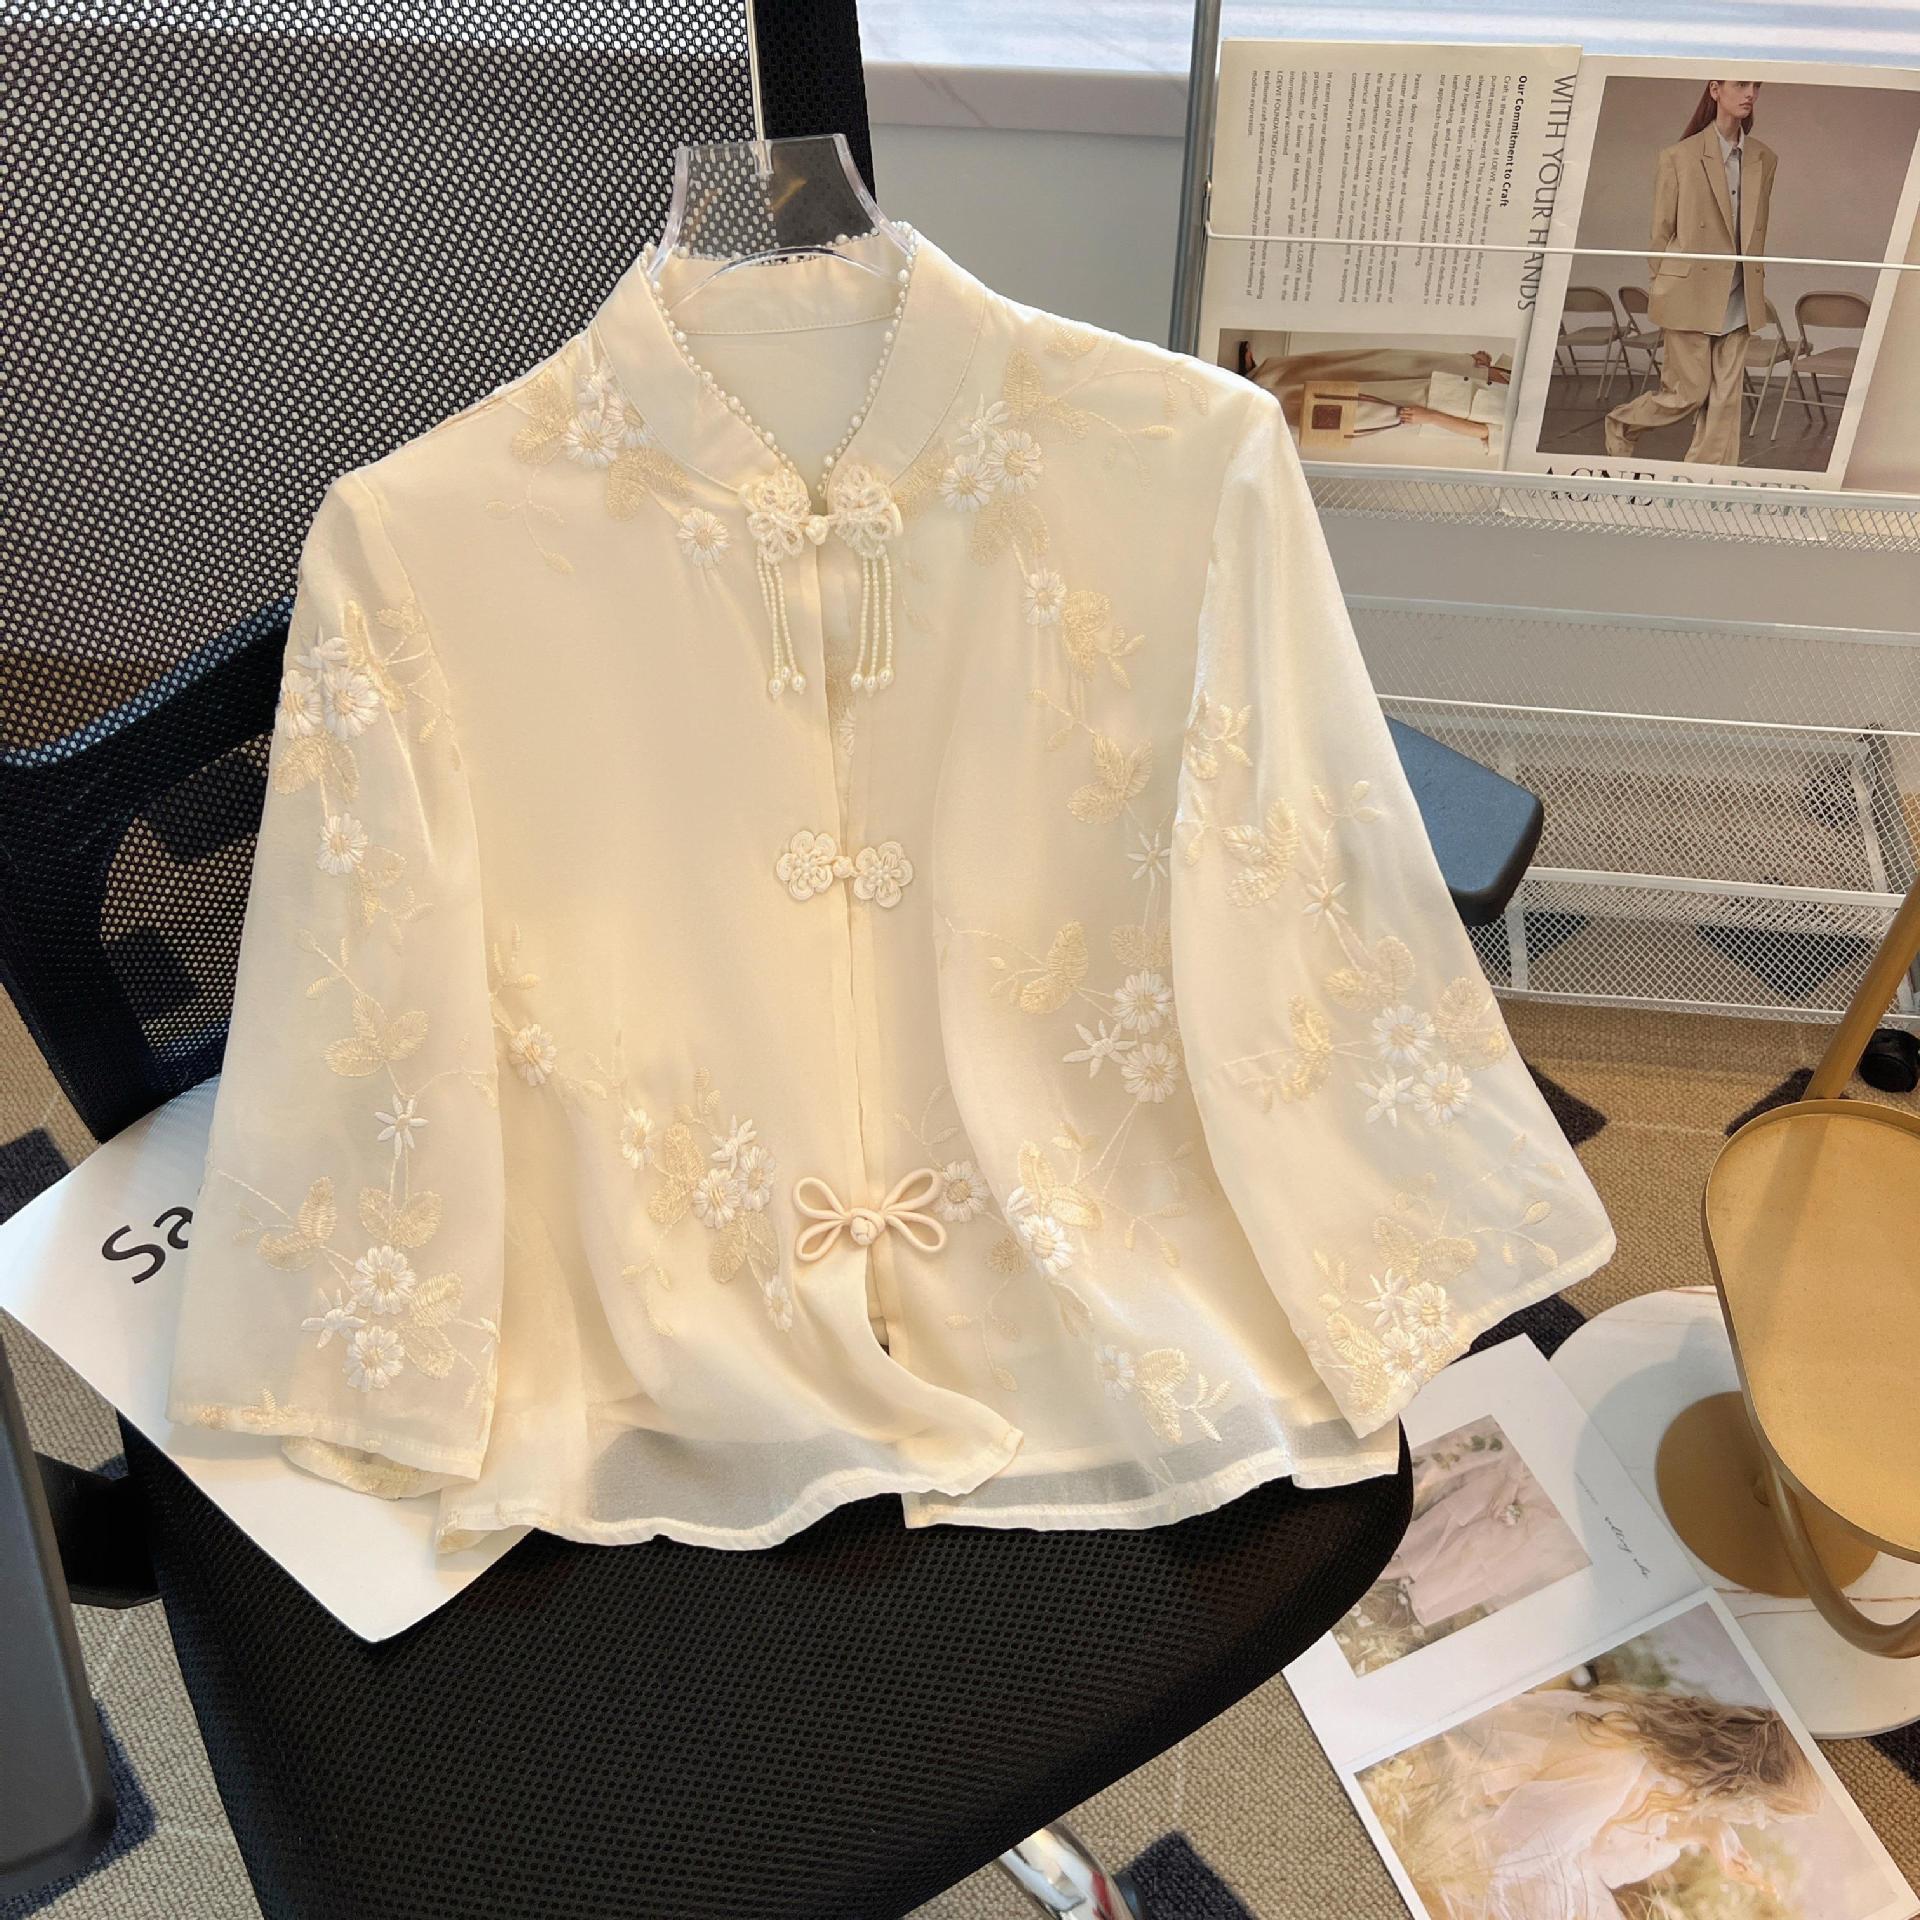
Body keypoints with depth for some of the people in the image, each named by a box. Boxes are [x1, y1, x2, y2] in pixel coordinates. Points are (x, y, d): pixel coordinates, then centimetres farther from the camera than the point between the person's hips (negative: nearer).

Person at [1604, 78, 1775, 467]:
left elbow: (1757, 231, 15)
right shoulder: (1678, 157, -5)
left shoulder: (1763, 160, 9)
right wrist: (1665, 295, 2)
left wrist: (1755, 289, 12)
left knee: (1725, 398, 3)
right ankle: (1620, 425, 27)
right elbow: (1661, 232, 0)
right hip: (1691, 295, -4)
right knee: (1688, 393, 0)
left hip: (1738, 299, 4)